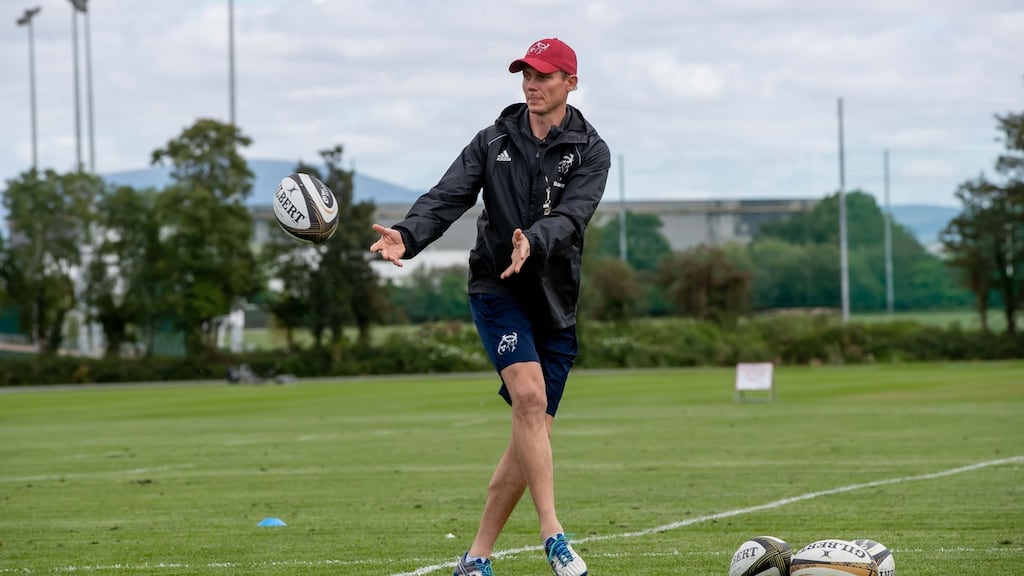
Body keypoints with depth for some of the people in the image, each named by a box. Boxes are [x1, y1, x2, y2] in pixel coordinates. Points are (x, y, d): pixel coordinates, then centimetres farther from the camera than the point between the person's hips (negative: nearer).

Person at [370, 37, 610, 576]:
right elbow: (448, 197, -8)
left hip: (555, 302, 2)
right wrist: (408, 236, -28)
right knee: (530, 395, -24)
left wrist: (533, 243, -39)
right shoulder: (493, 141, 4)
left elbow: (570, 215, -17)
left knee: (532, 432, 2)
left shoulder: (590, 151, 0)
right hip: (496, 289, -2)